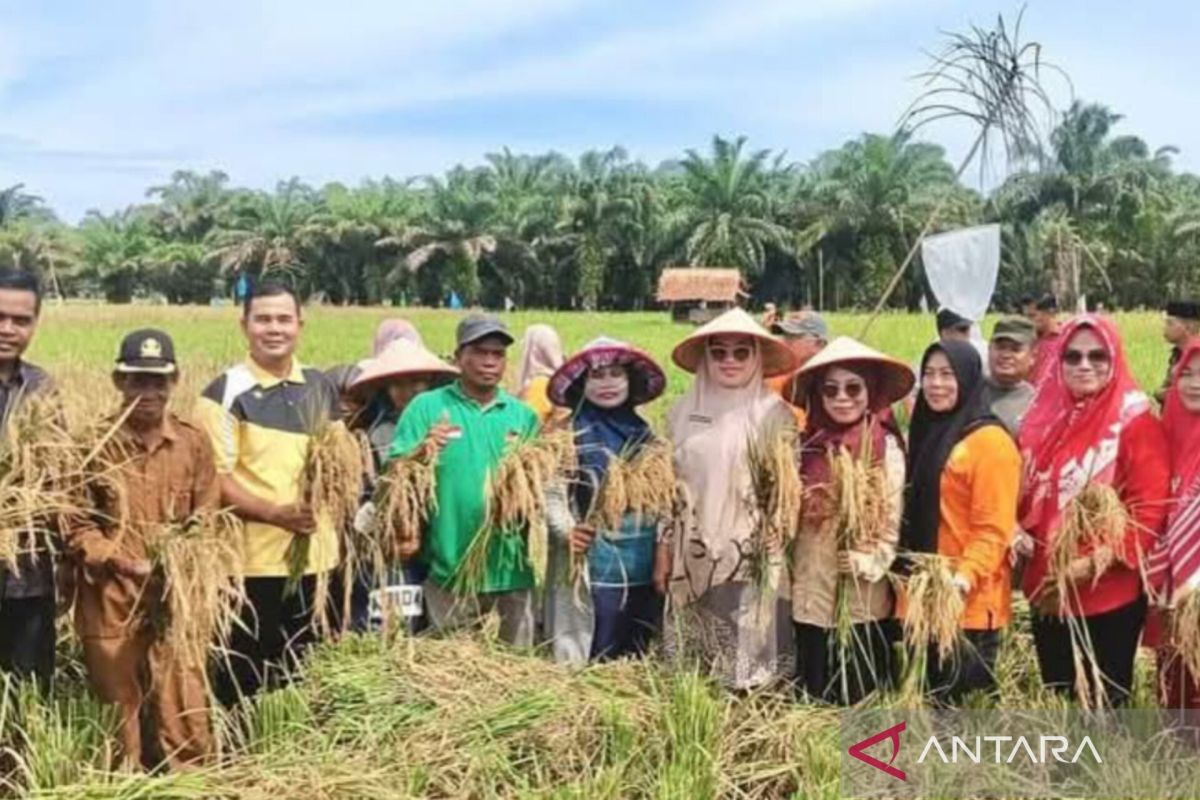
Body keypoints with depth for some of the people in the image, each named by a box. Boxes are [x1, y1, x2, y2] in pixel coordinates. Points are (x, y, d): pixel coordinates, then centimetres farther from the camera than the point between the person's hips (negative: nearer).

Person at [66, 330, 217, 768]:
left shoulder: (194, 443, 3)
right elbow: (76, 524, -3)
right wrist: (122, 561, -15)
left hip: (177, 600, 1)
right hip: (110, 601, -1)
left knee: (185, 711, 2)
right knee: (118, 710, 12)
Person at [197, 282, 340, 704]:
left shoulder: (320, 387, 9)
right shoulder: (225, 393, -7)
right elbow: (214, 479, -12)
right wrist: (275, 513, -22)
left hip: (316, 555, 5)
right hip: (253, 560, -5)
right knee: (241, 681, 5)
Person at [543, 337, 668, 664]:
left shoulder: (645, 434, 13)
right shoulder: (569, 435, -4)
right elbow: (551, 492, -9)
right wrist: (567, 530, -24)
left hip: (645, 567, 5)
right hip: (595, 566, -5)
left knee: (639, 661, 12)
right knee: (597, 662, 0)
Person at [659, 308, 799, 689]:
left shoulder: (774, 413, -3)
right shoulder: (684, 413, 8)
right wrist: (664, 549, 9)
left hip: (751, 557, -3)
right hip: (693, 557, 4)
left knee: (747, 657, -2)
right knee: (691, 661, 9)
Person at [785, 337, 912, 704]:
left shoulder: (886, 447, -6)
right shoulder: (809, 445, 6)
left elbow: (894, 516, -7)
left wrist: (870, 562, -16)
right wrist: (787, 568, 0)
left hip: (864, 593, -4)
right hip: (812, 588, 4)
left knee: (861, 692, 4)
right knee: (812, 690, 12)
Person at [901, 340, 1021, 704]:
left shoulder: (990, 441, -11)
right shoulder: (927, 433, 15)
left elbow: (994, 528, -17)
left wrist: (965, 577, -28)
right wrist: (906, 574, 14)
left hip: (968, 603, -8)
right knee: (930, 698, 15)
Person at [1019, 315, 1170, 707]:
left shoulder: (1135, 421, -10)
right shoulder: (1044, 417, 8)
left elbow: (1150, 509, -15)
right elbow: (1025, 494, 16)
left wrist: (1094, 563, -21)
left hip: (1109, 594, -5)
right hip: (1048, 591, 6)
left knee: (1104, 703, 5)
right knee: (1056, 700, 16)